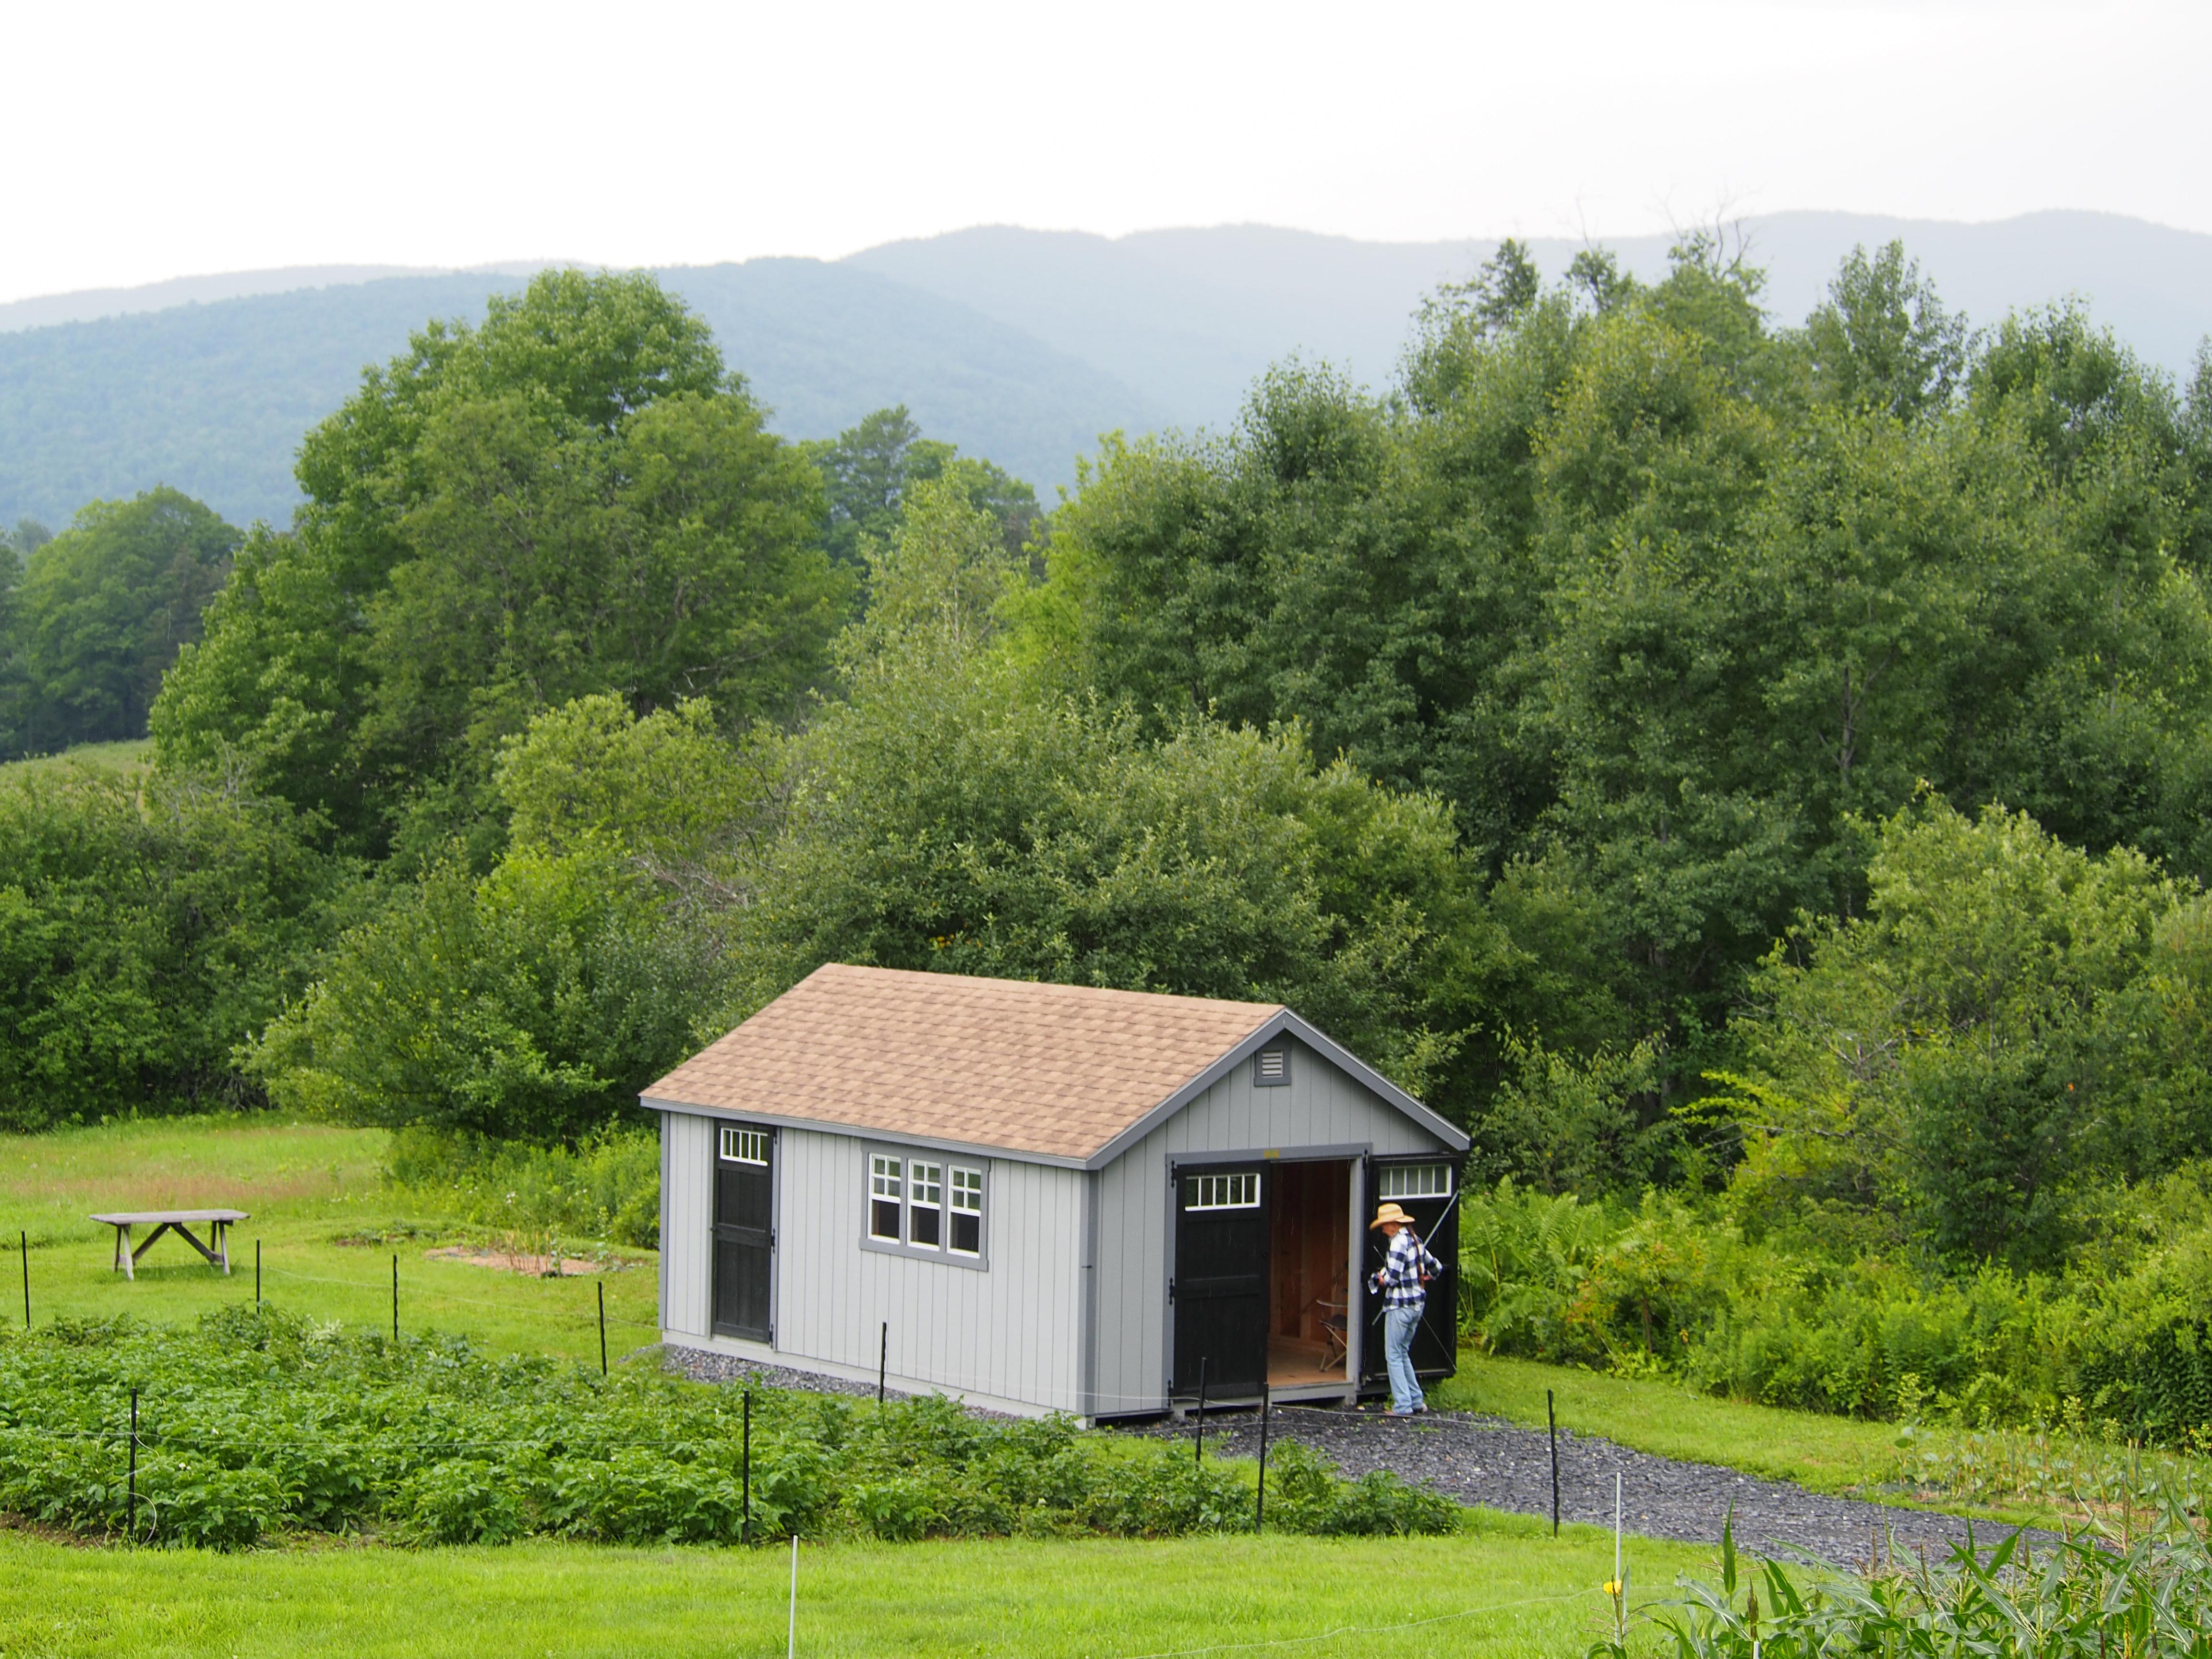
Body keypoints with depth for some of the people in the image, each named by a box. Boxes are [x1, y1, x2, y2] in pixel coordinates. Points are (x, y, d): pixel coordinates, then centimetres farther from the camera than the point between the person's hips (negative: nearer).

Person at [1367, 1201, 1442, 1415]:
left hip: (1400, 1306, -9)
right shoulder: (1415, 1240, 11)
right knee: (1403, 1353, 18)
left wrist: (1380, 1279, -2)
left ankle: (1403, 1405, -4)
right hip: (1418, 1304, 9)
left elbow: (1393, 1277, -20)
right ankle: (1417, 1402, 18)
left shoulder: (1399, 1242, -17)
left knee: (1394, 1356, -2)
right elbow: (1436, 1267, 20)